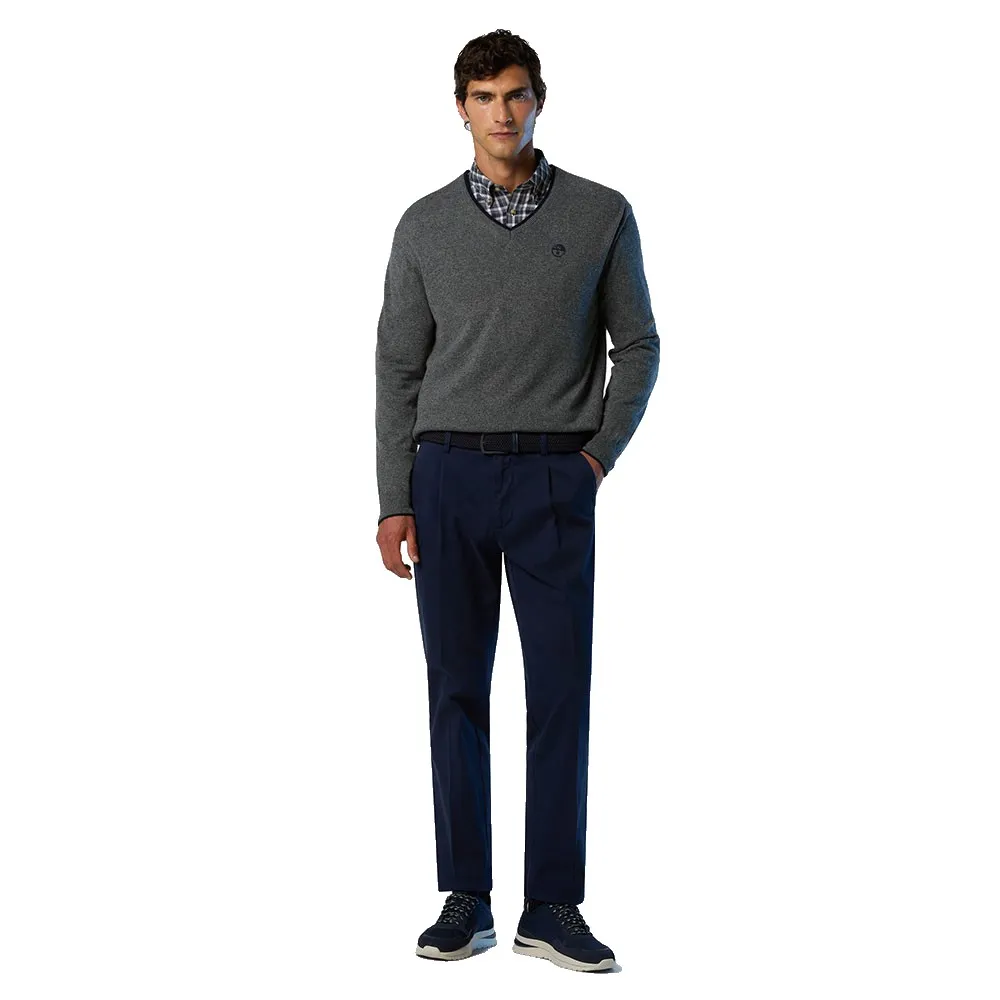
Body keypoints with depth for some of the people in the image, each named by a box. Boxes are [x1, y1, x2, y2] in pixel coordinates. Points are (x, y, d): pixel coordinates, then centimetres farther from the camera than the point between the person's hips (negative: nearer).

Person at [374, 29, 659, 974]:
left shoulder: (601, 214, 3)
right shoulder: (426, 225, 6)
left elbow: (637, 347, 7)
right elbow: (398, 368, 6)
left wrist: (600, 454, -6)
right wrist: (393, 503, 0)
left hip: (554, 480, -1)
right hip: (449, 476, 1)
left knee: (561, 689, -3)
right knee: (457, 688, 3)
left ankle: (553, 907, 5)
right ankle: (465, 901, 12)